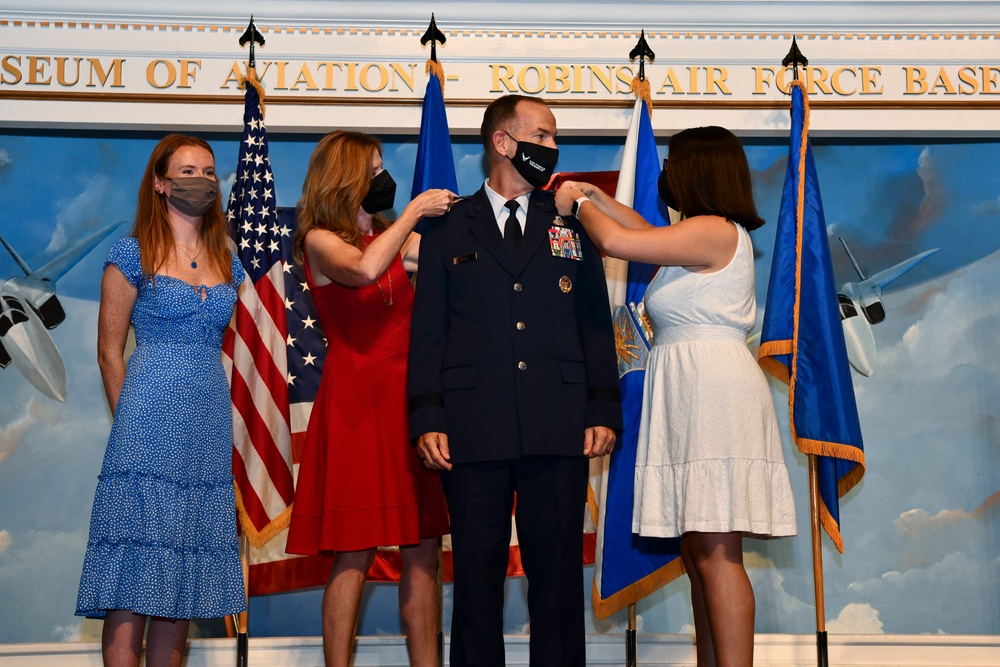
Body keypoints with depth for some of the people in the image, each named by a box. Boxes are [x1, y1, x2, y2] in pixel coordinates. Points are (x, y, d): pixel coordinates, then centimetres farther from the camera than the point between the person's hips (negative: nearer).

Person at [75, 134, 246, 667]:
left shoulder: (227, 262, 14)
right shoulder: (133, 254, 0)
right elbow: (109, 351, 1)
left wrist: (211, 415, 13)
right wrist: (129, 421, -1)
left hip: (209, 426, 5)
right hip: (150, 423, -5)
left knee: (184, 566, 7)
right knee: (134, 568, -5)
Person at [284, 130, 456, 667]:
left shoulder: (394, 235, 17)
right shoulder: (319, 240, -1)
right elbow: (364, 269, -23)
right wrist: (414, 211, -14)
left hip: (410, 398, 6)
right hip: (356, 402, -6)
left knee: (423, 550, 5)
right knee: (354, 554, -5)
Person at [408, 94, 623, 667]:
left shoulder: (573, 224, 14)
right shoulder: (448, 228, 11)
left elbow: (596, 324, 11)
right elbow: (428, 333, 7)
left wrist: (604, 410, 1)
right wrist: (427, 418, -4)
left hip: (559, 429, 1)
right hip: (474, 428, -1)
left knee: (558, 571, 4)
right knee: (477, 571, 4)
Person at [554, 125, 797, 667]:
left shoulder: (714, 231, -11)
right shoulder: (709, 234, 19)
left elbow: (617, 242, -15)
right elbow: (649, 234, 35)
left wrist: (577, 205, 3)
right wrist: (597, 198, 30)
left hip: (712, 392, -10)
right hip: (691, 394, 10)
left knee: (715, 554, -11)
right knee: (698, 553, 11)